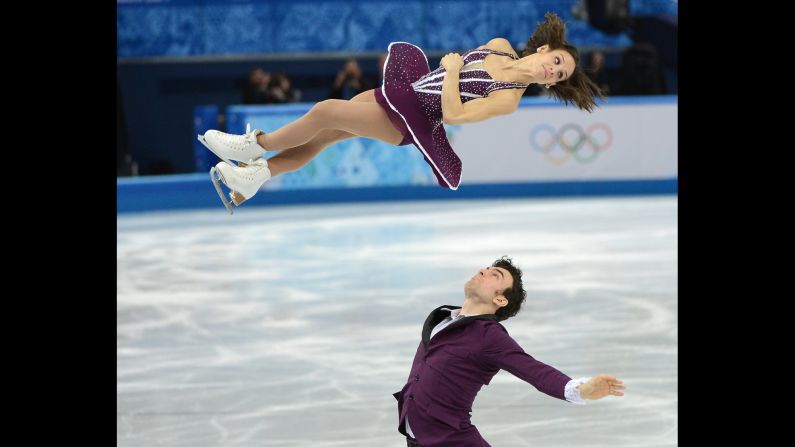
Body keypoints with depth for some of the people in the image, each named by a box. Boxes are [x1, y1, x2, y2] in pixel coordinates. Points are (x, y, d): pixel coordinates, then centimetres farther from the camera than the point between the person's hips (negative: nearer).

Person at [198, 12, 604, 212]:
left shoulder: (509, 99, -18)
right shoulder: (501, 46, 2)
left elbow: (453, 114, -25)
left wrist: (452, 68, -17)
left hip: (410, 120, -7)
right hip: (408, 84, 7)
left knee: (325, 112, -16)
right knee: (317, 139, 2)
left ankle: (258, 143, 5)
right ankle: (250, 178, 8)